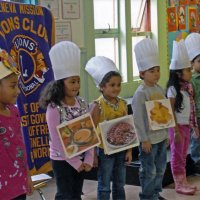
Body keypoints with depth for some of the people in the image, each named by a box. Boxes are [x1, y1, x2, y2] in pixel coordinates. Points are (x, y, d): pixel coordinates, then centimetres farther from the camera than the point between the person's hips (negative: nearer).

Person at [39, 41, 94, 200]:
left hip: (81, 158, 6)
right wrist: (75, 162, -14)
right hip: (62, 160, -5)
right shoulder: (54, 109, -18)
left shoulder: (82, 104, 0)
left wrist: (88, 160, -5)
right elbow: (57, 140, -18)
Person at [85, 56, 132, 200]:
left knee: (120, 184, 16)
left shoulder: (123, 104, 1)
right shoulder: (98, 106, -13)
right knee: (104, 186, 6)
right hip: (105, 150, -5)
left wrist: (129, 150, 5)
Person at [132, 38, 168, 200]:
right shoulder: (140, 93, -16)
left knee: (160, 169, 17)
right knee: (149, 171, 3)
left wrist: (167, 133, 14)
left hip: (161, 136, 7)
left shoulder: (160, 89, 6)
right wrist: (144, 140, -17)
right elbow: (138, 119, -17)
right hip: (149, 138, -7)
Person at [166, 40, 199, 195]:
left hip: (187, 126, 7)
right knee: (177, 155, 4)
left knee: (183, 155, 15)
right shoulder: (173, 89, -15)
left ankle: (183, 182, 25)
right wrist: (176, 130, -17)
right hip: (178, 126, -7)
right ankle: (179, 185, 13)